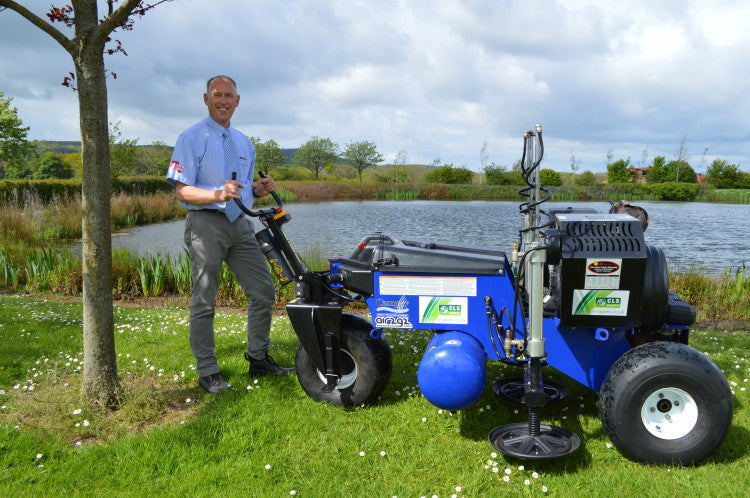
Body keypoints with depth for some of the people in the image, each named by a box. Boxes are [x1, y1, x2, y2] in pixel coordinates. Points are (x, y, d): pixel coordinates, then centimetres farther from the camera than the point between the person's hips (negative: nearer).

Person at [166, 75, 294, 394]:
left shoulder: (244, 143, 18)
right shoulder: (192, 138, -2)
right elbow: (182, 190, -11)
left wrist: (258, 189, 1)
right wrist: (218, 194, -27)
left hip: (239, 224, 6)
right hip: (206, 224, -6)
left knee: (263, 291, 6)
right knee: (204, 301, -1)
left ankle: (258, 359, 20)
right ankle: (207, 371, 9)